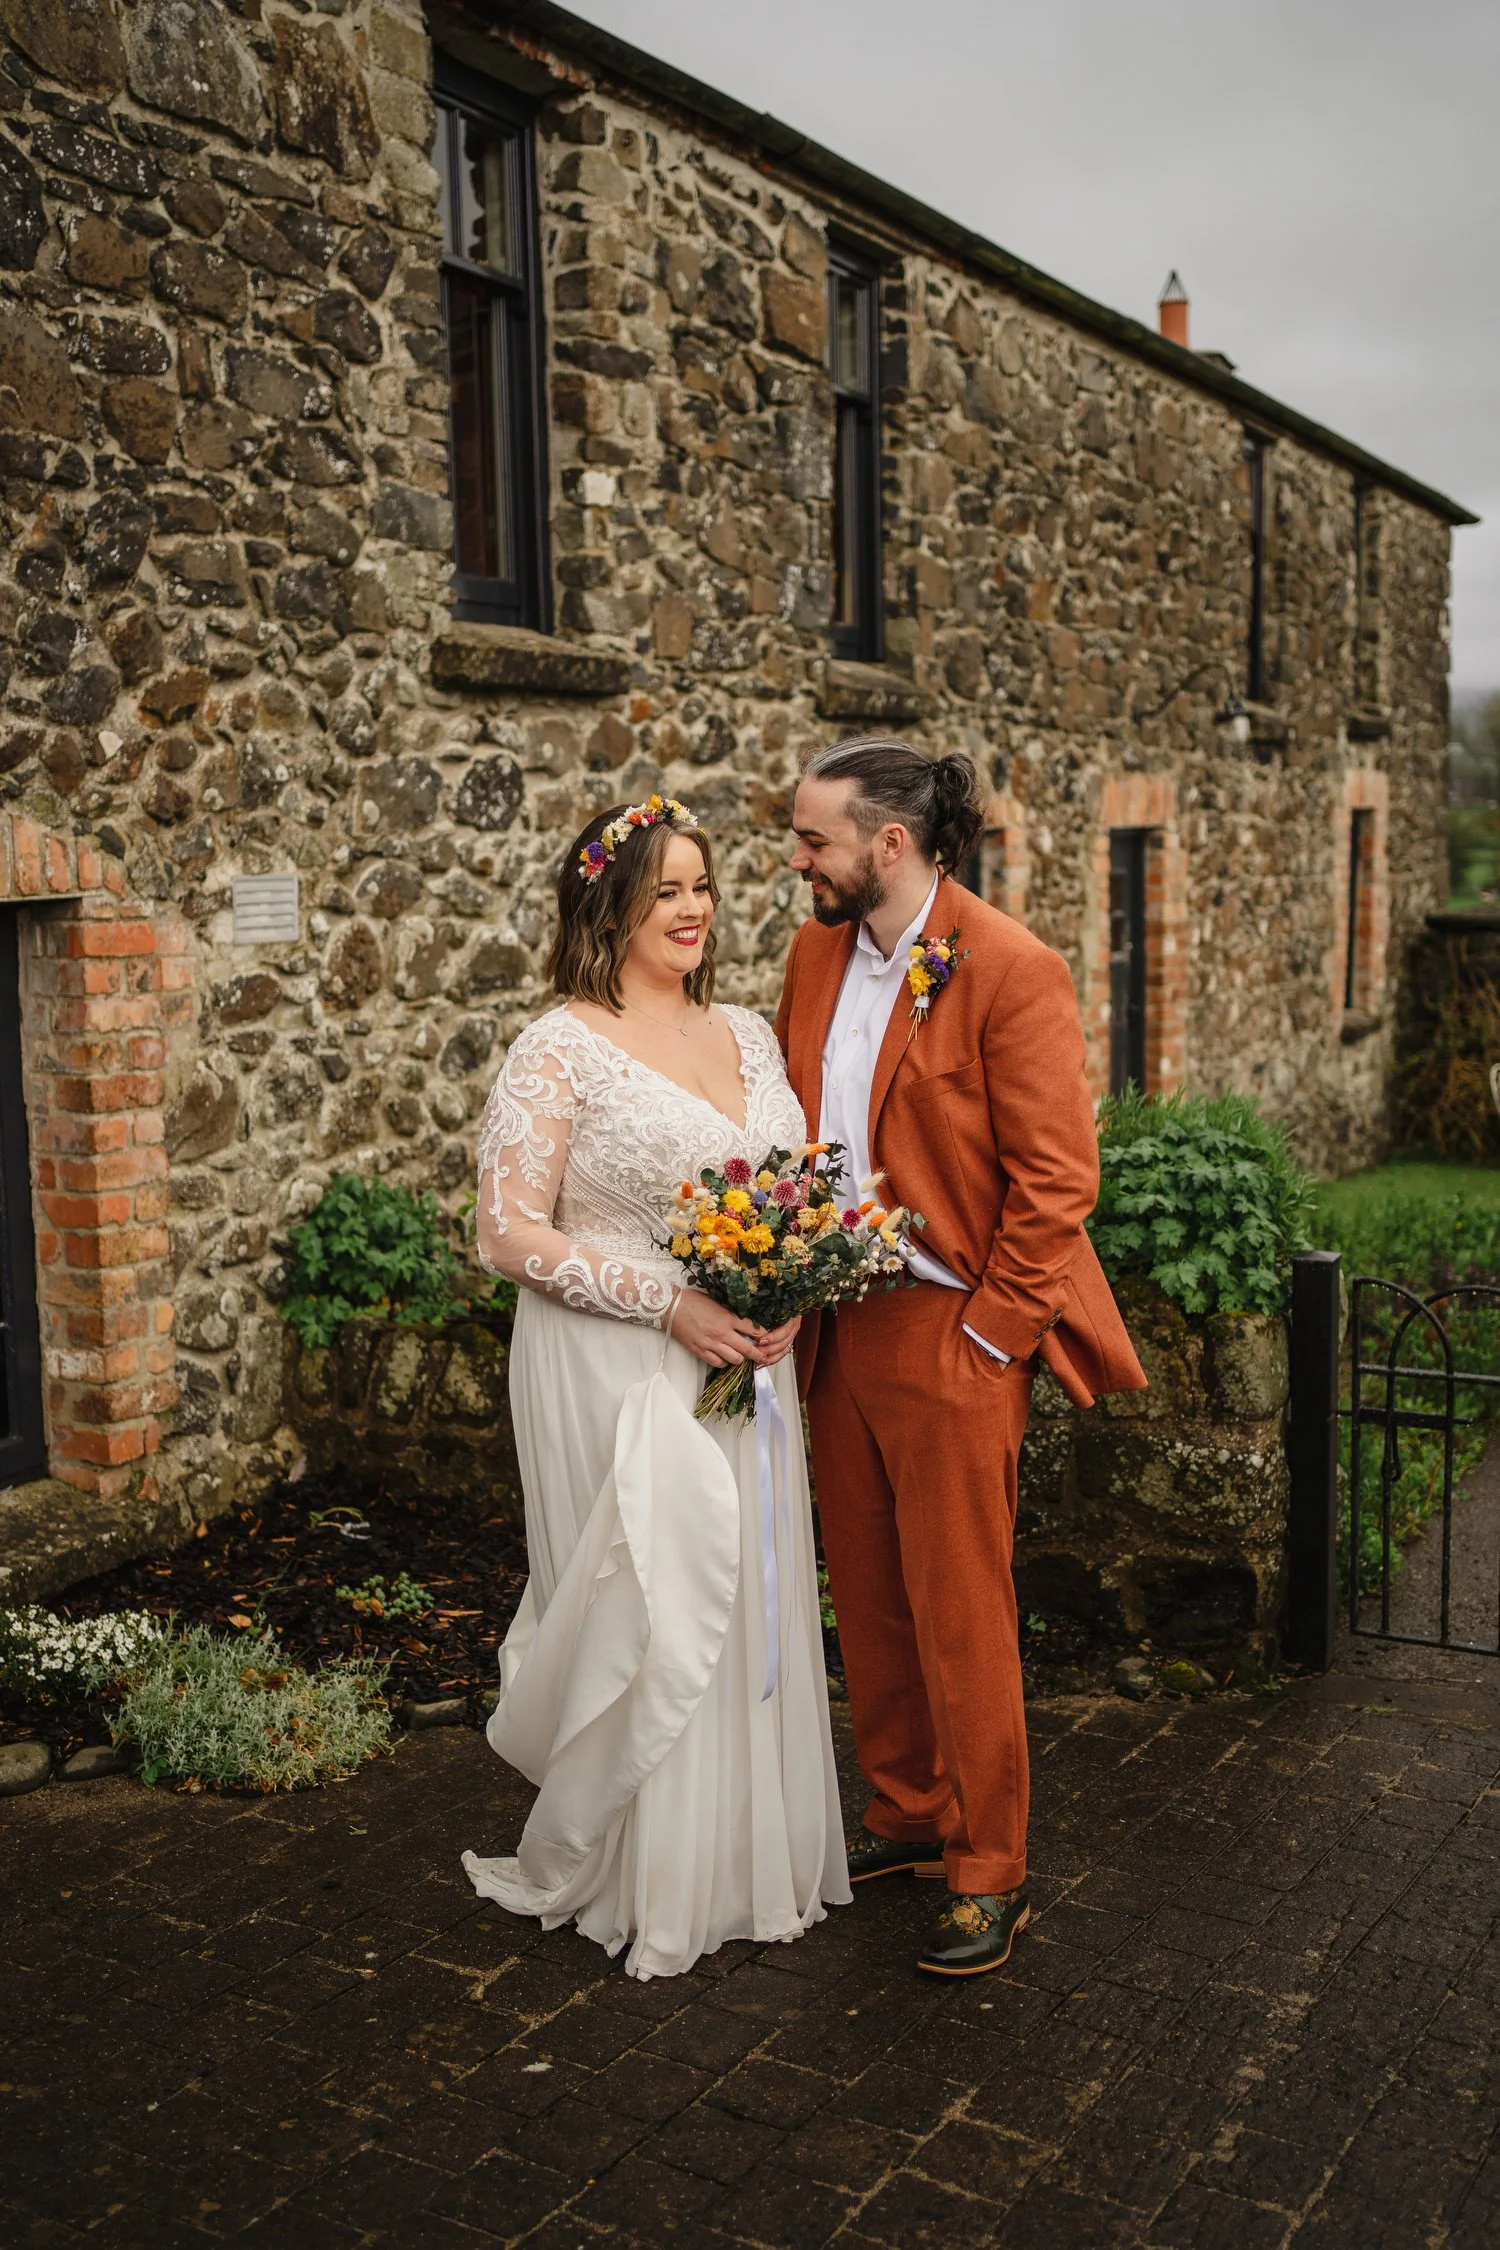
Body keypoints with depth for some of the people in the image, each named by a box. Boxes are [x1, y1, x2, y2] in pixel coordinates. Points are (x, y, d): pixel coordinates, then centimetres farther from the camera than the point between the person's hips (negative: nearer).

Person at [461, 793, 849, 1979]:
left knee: (755, 1602, 12)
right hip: (617, 1376, -6)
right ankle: (645, 1879, 24)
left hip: (746, 1364, 6)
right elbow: (511, 1232, -14)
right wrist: (671, 1304, -19)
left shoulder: (749, 1033, 9)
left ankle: (751, 1857, 31)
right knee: (647, 1609, 2)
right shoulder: (561, 1049, -11)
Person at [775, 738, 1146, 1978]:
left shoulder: (1012, 971, -15)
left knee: (960, 1616, 3)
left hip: (950, 1340, -7)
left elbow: (1057, 1179, -14)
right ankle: (906, 1814, 36)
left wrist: (986, 1338, -13)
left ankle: (990, 1875, 20)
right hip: (837, 1328, 7)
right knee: (867, 1600, 17)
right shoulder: (817, 953, 7)